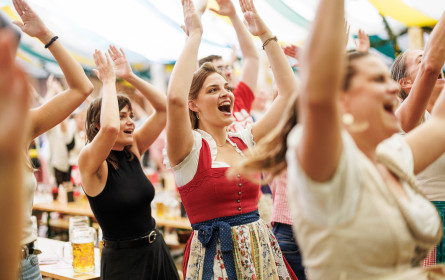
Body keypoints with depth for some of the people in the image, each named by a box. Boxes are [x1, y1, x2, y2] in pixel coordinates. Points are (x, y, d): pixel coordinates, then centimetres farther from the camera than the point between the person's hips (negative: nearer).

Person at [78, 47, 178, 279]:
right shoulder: (90, 162, -15)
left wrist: (129, 76, -7)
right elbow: (110, 127, -35)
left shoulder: (133, 151, 3)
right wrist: (108, 80, -23)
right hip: (122, 260, -6)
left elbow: (163, 108, 1)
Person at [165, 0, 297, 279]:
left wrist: (266, 34, 5)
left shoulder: (245, 142, 8)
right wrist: (194, 35, -19)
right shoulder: (190, 147, -7)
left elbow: (289, 91, 7)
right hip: (215, 257, -5)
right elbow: (175, 98, -28)